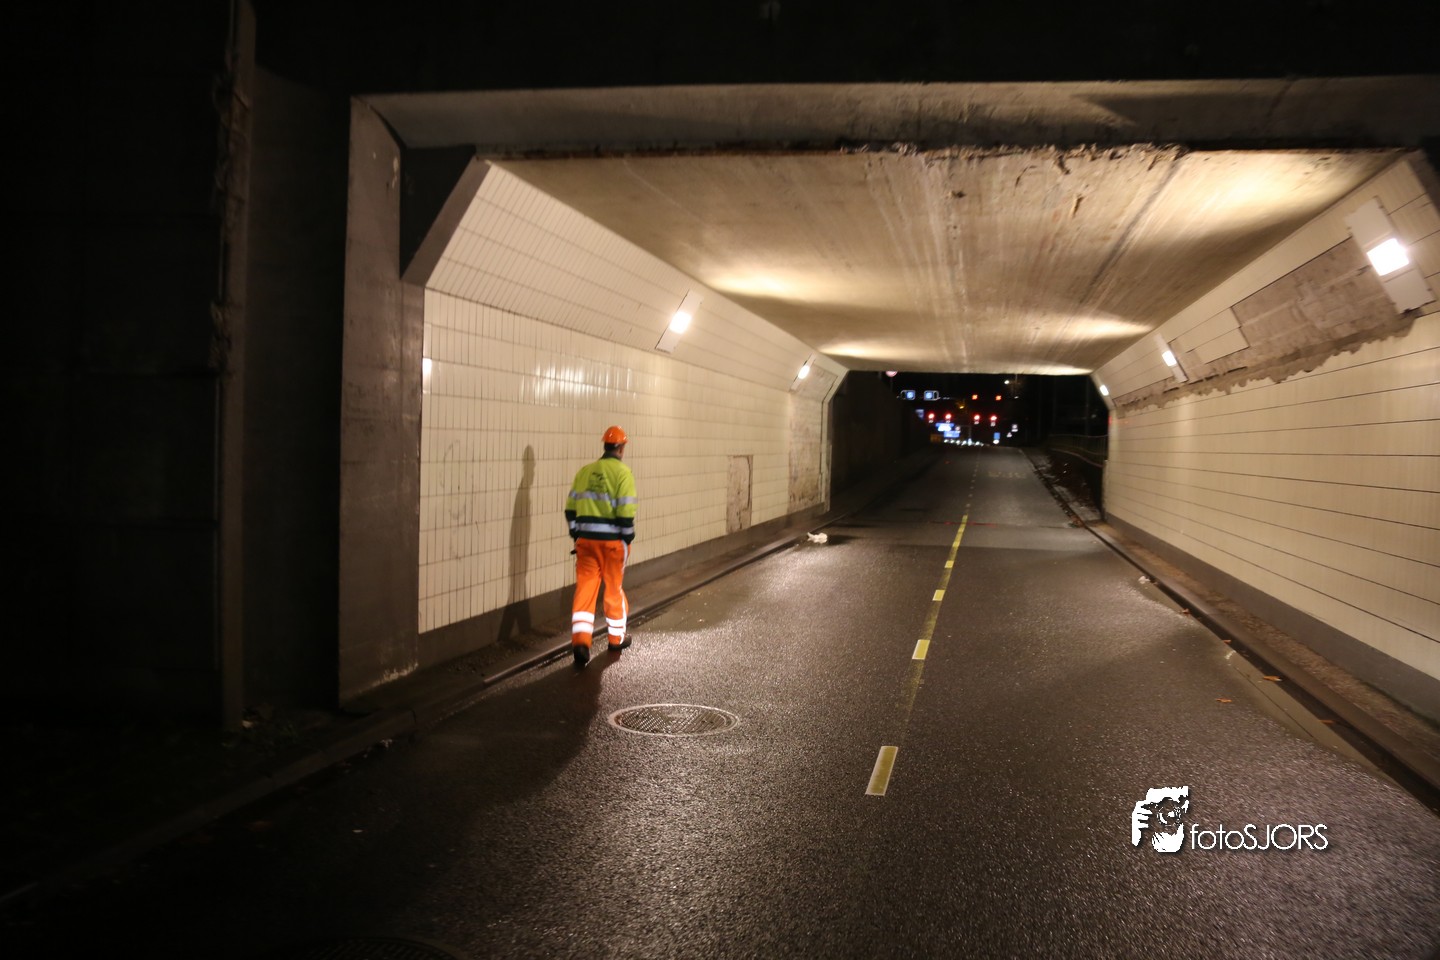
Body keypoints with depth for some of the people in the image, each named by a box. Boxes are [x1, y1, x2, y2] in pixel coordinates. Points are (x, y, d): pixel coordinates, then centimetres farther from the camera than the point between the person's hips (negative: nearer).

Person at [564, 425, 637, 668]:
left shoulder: (585, 471, 7)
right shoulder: (622, 472, -9)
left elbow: (571, 507, 8)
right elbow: (625, 511, -15)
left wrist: (576, 535, 16)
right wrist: (628, 537, -3)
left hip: (586, 539, 3)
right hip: (612, 540, -3)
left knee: (585, 589, 3)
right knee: (615, 589, 13)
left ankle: (580, 641, -10)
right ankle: (616, 637, 27)